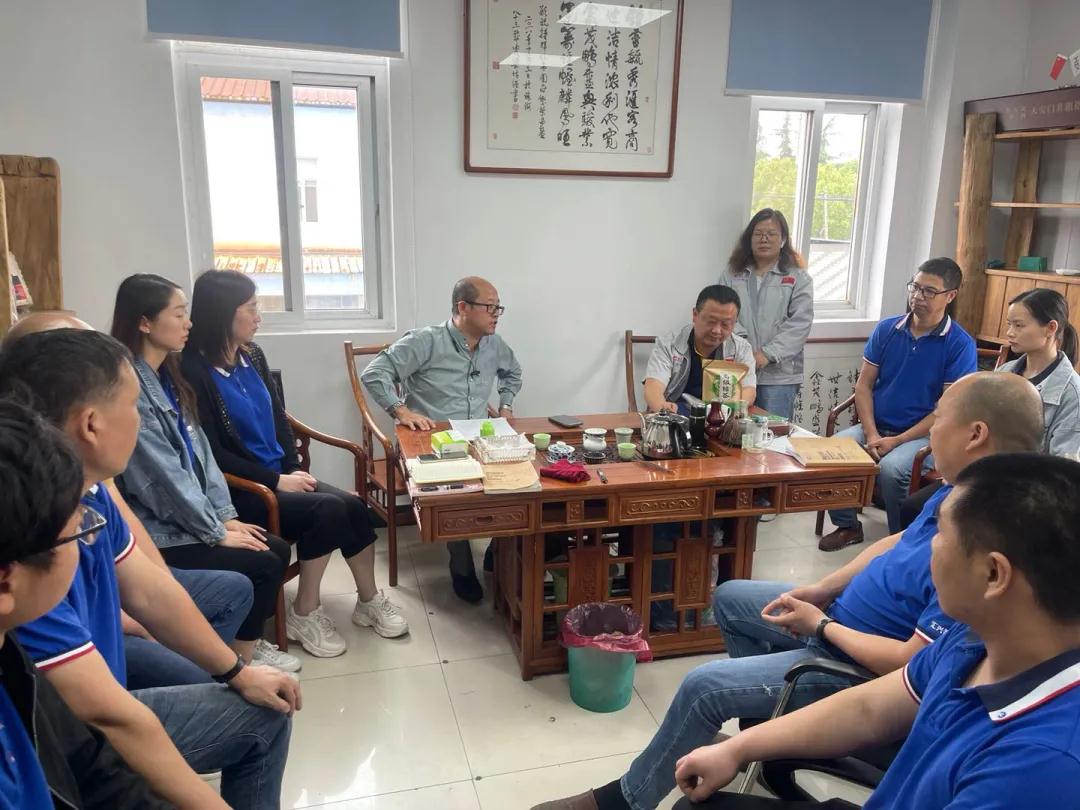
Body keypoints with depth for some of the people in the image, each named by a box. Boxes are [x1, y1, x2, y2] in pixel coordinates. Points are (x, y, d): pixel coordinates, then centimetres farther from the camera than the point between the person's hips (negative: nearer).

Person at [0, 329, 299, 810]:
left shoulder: (89, 494, -7)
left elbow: (151, 594, 6)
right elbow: (108, 714, -32)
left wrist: (237, 673, 15)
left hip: (99, 716, 8)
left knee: (264, 714, 18)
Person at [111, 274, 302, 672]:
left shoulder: (167, 376, 8)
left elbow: (200, 451, 8)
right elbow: (163, 475, -21)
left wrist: (225, 516, 2)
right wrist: (216, 532, -14)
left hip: (191, 517, 9)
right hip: (159, 533, -9)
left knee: (279, 549, 2)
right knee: (263, 565, -12)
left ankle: (247, 639, 20)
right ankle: (241, 653, 9)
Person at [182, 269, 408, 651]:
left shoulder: (252, 354, 8)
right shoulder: (194, 371, -14)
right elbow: (213, 455, -15)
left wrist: (294, 469, -1)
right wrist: (277, 480, -17)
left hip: (281, 475, 6)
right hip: (239, 489, -6)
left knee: (354, 506, -15)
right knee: (328, 509, -25)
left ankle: (369, 600, 4)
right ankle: (304, 614, -7)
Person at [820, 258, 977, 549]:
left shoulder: (960, 344, -8)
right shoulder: (886, 329, 4)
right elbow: (864, 385, 4)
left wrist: (897, 441, -16)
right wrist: (871, 434, -10)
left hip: (922, 435, -4)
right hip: (876, 427, 4)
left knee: (891, 468, -33)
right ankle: (846, 526, 3)